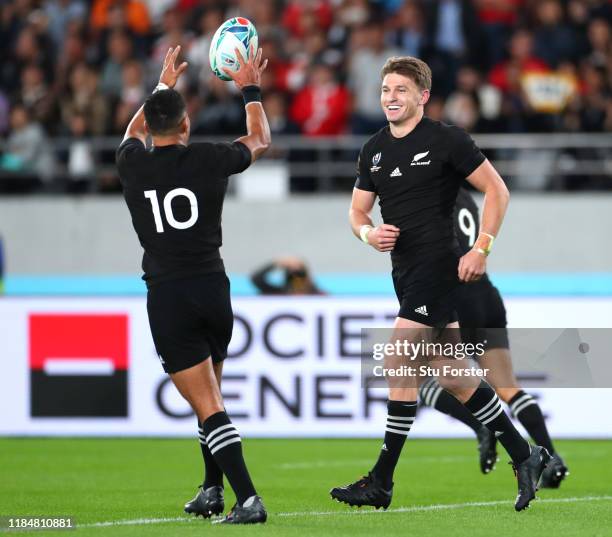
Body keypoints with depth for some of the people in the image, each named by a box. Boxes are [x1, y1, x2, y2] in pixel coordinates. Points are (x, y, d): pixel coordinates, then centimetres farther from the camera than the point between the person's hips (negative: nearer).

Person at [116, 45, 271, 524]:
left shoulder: (133, 165, 0)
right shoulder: (210, 160, -1)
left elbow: (135, 132, 28)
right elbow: (260, 140, 21)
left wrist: (163, 86, 40)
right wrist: (250, 90, 34)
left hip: (167, 299, -2)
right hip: (213, 288, 2)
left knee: (208, 407, -7)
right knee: (209, 397, 23)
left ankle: (248, 500, -18)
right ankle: (213, 490, 29)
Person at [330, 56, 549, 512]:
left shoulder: (446, 140, -7)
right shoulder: (374, 149, 12)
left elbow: (497, 189, -5)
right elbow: (357, 210, 16)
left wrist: (481, 249, -13)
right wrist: (368, 233, -7)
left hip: (437, 265, -8)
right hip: (405, 270, 8)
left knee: (399, 365, -13)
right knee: (452, 377, 10)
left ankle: (382, 483, -10)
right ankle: (526, 456, 22)